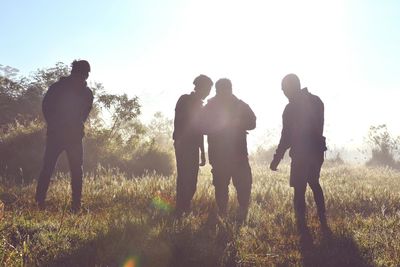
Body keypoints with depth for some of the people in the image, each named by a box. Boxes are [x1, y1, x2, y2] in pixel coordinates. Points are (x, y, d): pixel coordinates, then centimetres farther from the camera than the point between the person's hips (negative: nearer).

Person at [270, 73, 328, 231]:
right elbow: (318, 127, 12)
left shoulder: (291, 108, -15)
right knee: (314, 184, 22)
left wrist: (276, 159, -8)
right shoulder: (316, 101, 4)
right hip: (317, 151, 7)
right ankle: (322, 221, 23)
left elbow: (286, 137, -15)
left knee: (299, 190, 1)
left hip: (302, 154, -7)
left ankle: (302, 225, 2)